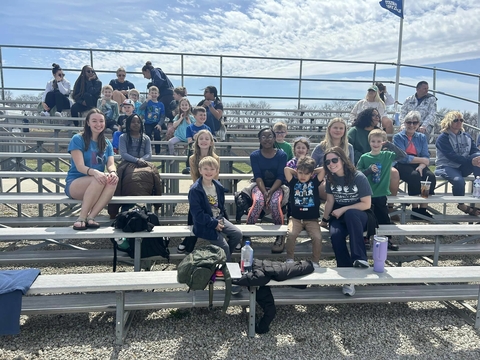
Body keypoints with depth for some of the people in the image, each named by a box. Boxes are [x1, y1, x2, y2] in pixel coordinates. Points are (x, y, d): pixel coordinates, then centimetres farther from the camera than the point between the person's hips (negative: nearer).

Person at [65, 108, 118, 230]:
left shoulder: (107, 143, 9)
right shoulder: (78, 139, -6)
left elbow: (111, 164, -4)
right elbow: (80, 167, -16)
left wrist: (112, 172, -30)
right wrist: (95, 172, -38)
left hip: (98, 187, 4)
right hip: (75, 184, -4)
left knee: (113, 180, -30)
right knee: (98, 179, -36)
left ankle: (90, 217, -28)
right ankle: (81, 218, -25)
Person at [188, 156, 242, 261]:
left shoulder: (218, 187, 5)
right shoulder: (195, 190, -18)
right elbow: (197, 214, -19)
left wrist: (222, 218, 4)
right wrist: (214, 224, -18)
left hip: (219, 218, 7)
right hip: (205, 225, -7)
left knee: (238, 233, -5)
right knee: (224, 246, -15)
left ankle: (226, 256, 14)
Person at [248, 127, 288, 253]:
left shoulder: (282, 155, 0)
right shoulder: (254, 155, 1)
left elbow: (281, 177, -7)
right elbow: (258, 176, -7)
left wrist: (270, 192, -21)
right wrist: (264, 192, -22)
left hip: (276, 187, 0)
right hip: (260, 186, 0)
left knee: (275, 203, -33)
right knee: (258, 201, -34)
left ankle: (280, 237, -15)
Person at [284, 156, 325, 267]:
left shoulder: (314, 182, 6)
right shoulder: (293, 182, 5)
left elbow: (324, 169, -1)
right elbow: (286, 169, -5)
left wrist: (312, 172, 9)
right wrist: (297, 173, 7)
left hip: (312, 219, 0)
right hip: (295, 218, 0)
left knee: (317, 237, -22)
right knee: (291, 234, -26)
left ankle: (315, 262, -1)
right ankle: (289, 260, -6)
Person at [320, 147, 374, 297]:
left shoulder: (359, 177, -15)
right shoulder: (330, 179, -1)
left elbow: (366, 204, -14)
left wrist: (343, 209, -17)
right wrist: (324, 220, 10)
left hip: (358, 216, -3)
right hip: (339, 217, 3)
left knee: (350, 214, -40)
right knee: (335, 236, -30)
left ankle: (360, 258, -36)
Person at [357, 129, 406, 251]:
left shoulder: (387, 155, 1)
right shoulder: (364, 157, -3)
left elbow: (403, 155, -10)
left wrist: (389, 145, -17)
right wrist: (369, 170, -21)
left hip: (381, 194, 1)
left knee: (384, 217, 10)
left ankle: (388, 240, 24)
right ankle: (366, 239, 25)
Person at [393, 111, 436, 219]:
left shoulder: (422, 137, 15)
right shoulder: (398, 137, 3)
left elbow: (426, 157, 3)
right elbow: (402, 158, -10)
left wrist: (421, 166, -18)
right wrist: (422, 160, -8)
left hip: (419, 165, 4)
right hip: (402, 165, -4)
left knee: (431, 176, -25)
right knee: (415, 176, -33)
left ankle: (423, 208, -18)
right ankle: (415, 208, -22)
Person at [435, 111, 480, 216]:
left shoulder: (466, 136, 13)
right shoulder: (443, 138, -7)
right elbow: (452, 156, -19)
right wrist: (471, 161, -30)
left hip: (463, 167, 5)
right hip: (447, 167, -5)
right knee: (459, 180, -35)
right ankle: (461, 205, -6)